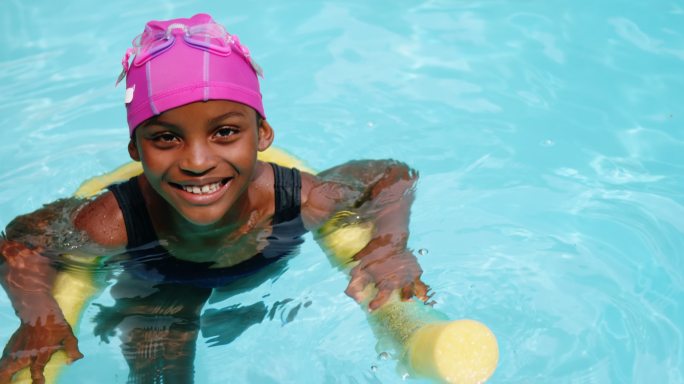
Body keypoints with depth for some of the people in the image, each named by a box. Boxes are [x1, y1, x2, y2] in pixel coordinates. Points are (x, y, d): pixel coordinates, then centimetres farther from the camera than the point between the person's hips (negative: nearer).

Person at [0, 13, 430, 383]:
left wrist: (390, 241, -35)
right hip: (156, 294, -1)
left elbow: (395, 175, -17)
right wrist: (39, 313, -39)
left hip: (272, 282, 2)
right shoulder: (114, 224, -40)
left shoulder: (307, 201, -36)